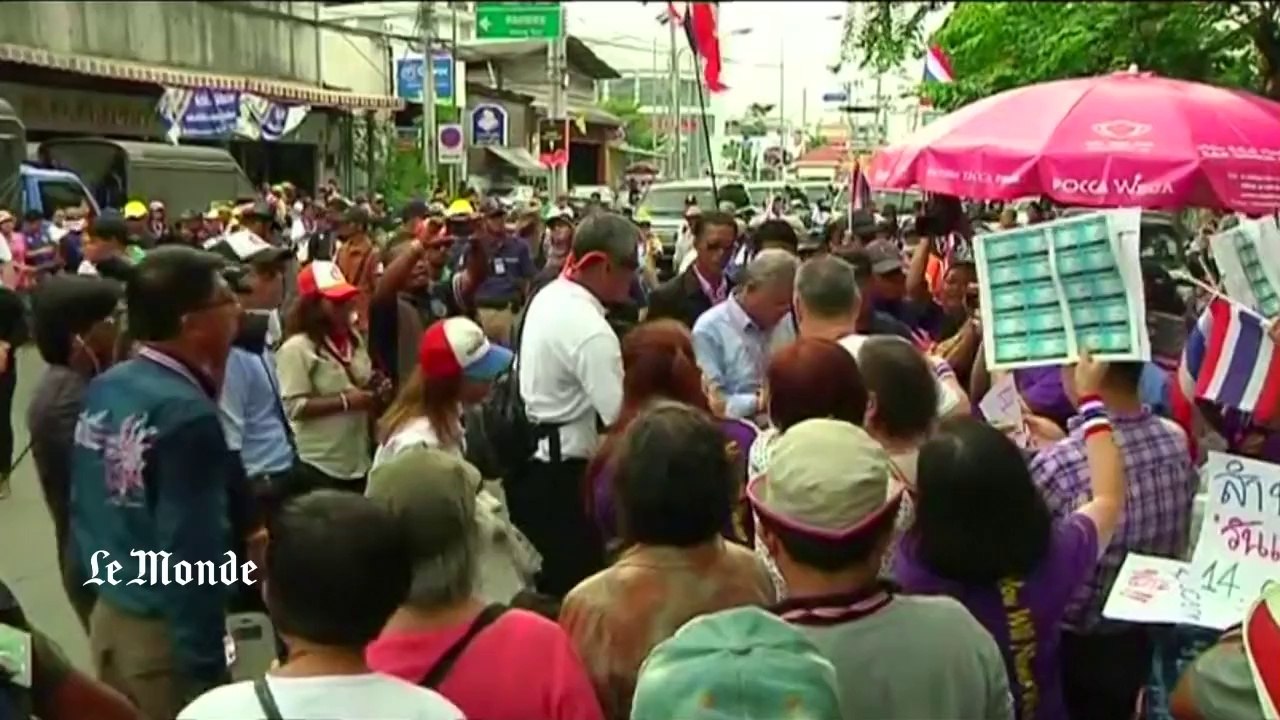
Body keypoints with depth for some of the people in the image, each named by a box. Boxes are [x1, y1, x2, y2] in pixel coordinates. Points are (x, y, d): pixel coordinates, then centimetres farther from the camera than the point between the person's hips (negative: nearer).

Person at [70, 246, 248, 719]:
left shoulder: (101, 391, -1)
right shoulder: (187, 414, -26)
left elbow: (82, 507, 7)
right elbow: (191, 555, -26)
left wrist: (104, 581, 18)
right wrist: (204, 669, -19)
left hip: (107, 615, 8)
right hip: (164, 634, -8)